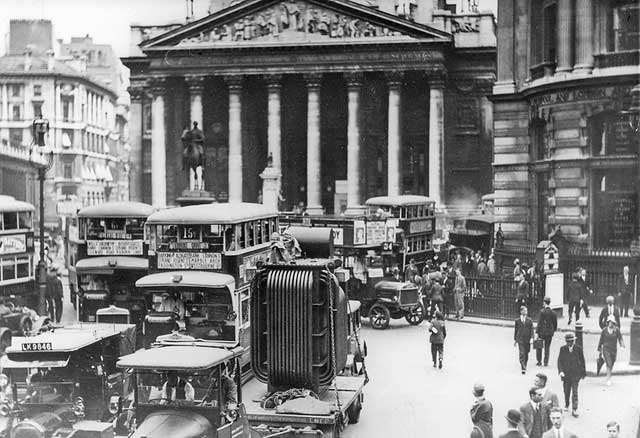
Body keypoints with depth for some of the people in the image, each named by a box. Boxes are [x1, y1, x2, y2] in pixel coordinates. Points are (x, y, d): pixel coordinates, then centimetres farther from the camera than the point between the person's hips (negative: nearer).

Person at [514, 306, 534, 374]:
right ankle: (523, 368, -14)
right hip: (520, 339, -1)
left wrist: (532, 338, -9)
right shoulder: (517, 320, 4)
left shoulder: (529, 320, 3)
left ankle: (524, 366, 28)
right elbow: (516, 330, 10)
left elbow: (531, 329, 2)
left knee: (526, 353, 10)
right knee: (521, 353, -11)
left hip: (527, 339, 1)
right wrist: (515, 340, 11)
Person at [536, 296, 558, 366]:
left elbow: (539, 323, -14)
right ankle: (546, 362, 11)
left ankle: (539, 361, 12)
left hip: (542, 332, -3)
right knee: (547, 347, 11)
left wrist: (537, 332, -10)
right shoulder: (553, 313, -1)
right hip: (550, 333, 3)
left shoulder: (542, 312, -12)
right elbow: (555, 324, 6)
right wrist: (553, 331, 21)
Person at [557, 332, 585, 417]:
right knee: (566, 391, 14)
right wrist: (560, 371, -16)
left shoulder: (578, 349, -3)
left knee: (574, 391, -10)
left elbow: (582, 361, 5)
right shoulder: (563, 349, 0)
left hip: (575, 373, -2)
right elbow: (560, 360, -2)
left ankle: (574, 410, -9)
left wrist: (583, 372, 8)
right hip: (565, 373, 2)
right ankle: (566, 405, 38)